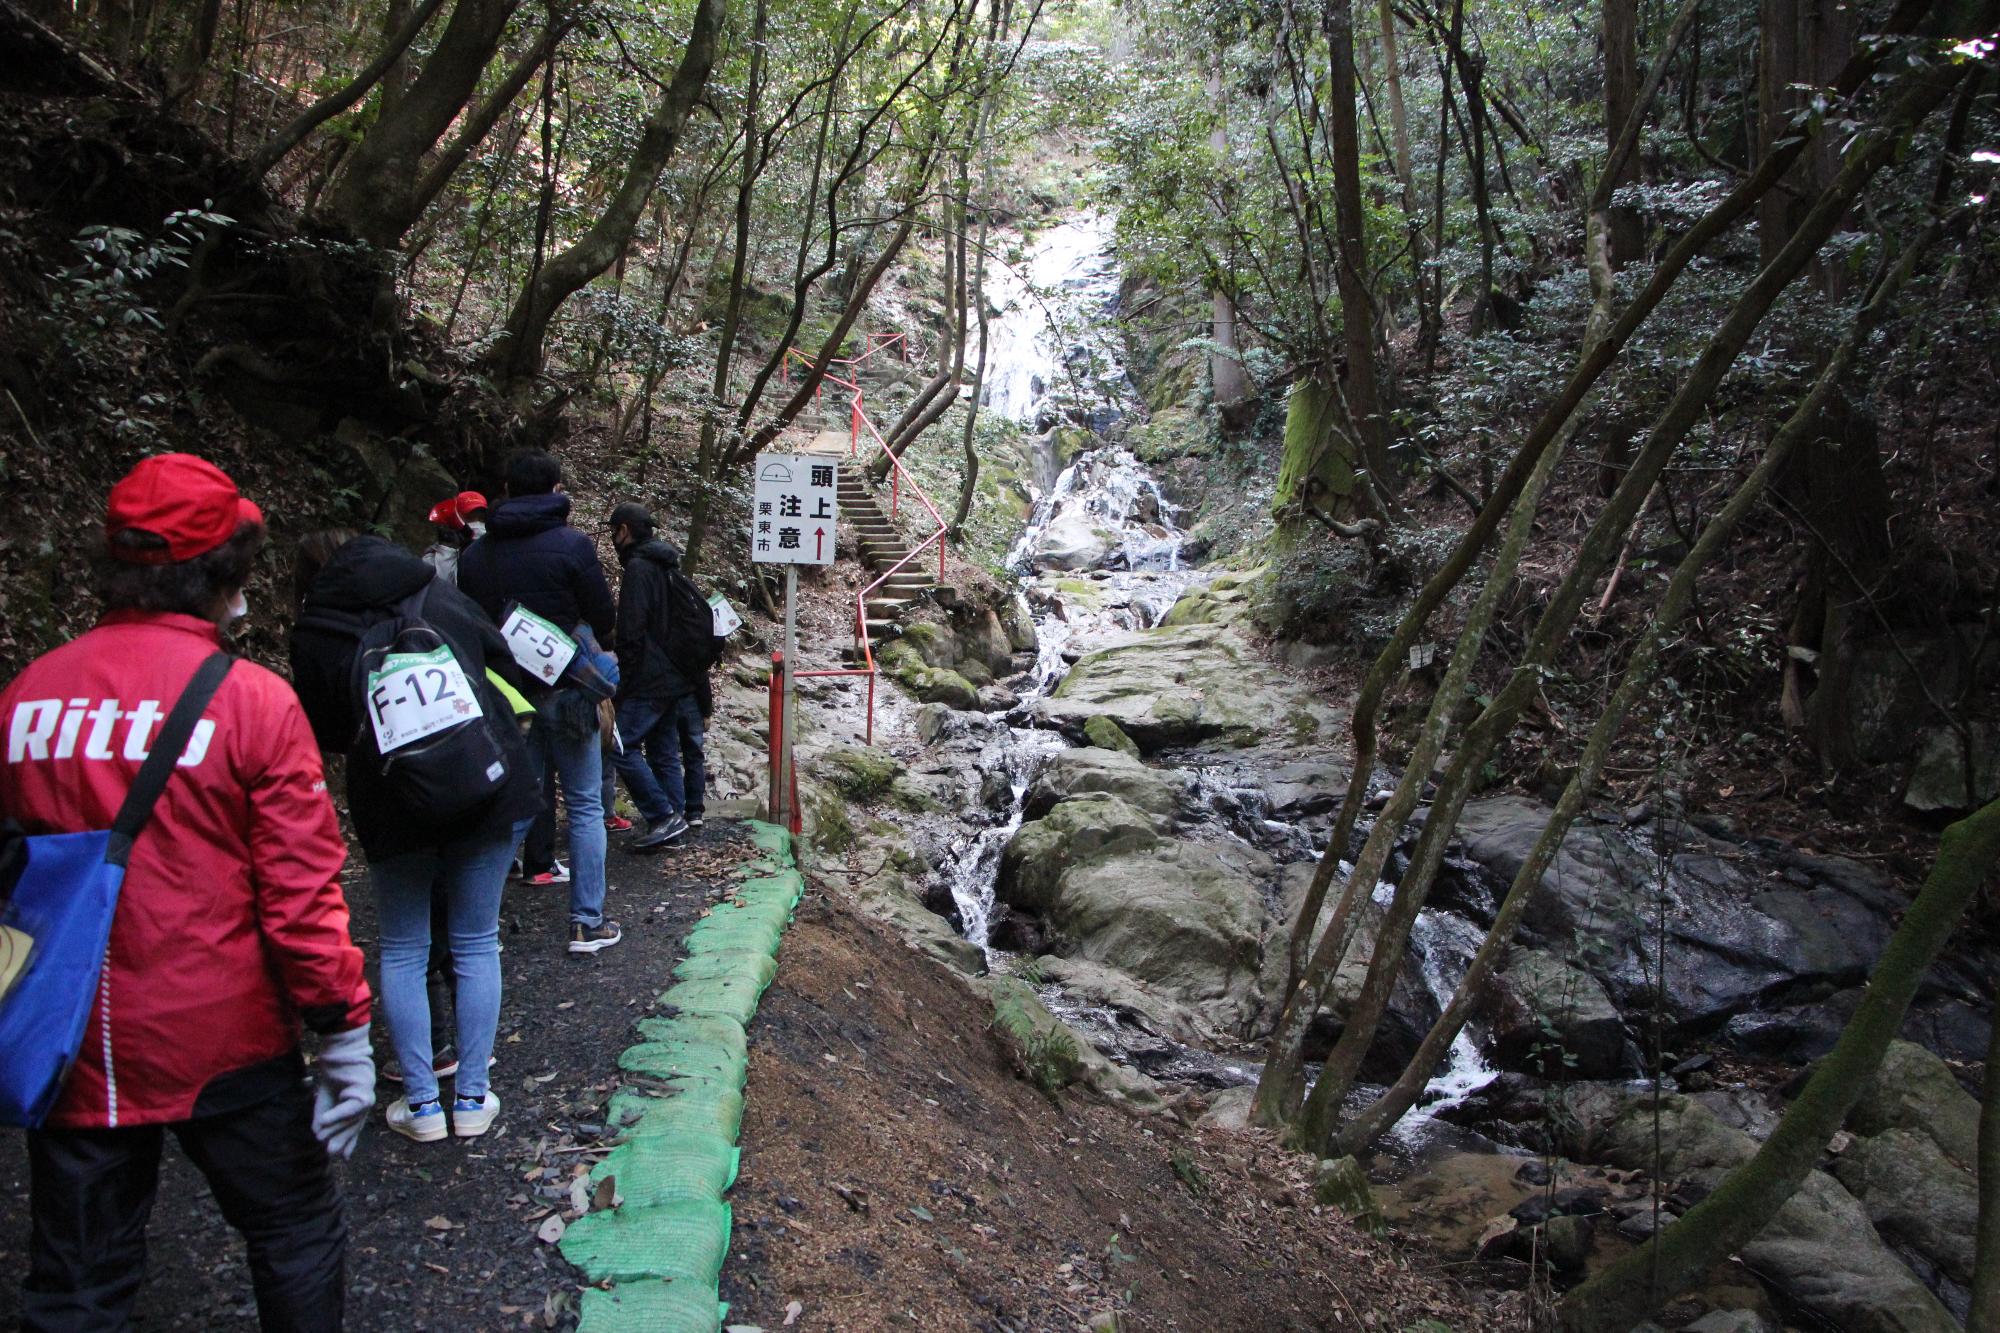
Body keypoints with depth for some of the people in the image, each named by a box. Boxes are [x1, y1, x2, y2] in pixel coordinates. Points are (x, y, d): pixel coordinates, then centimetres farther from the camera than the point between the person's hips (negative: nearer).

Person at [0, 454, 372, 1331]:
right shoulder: (251, 700, -15)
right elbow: (300, 890, -15)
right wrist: (343, 1033, -6)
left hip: (72, 1054, 4)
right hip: (224, 1045, -4)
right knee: (295, 1237, 17)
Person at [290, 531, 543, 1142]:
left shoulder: (312, 633, -1)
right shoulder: (437, 593, 5)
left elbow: (327, 733, 4)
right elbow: (506, 661, 12)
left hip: (393, 803, -2)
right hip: (490, 787, 2)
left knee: (402, 951, 14)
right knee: (476, 944, 12)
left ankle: (421, 1100, 16)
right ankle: (472, 1096, 17)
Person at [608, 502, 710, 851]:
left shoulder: (638, 569, -11)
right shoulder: (670, 568, 17)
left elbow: (631, 633, -17)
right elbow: (702, 625, 21)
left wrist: (624, 681, -12)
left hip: (651, 680, -9)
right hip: (676, 679, 9)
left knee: (622, 745, -10)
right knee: (664, 752, 11)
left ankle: (664, 816, -14)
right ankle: (672, 827, 12)